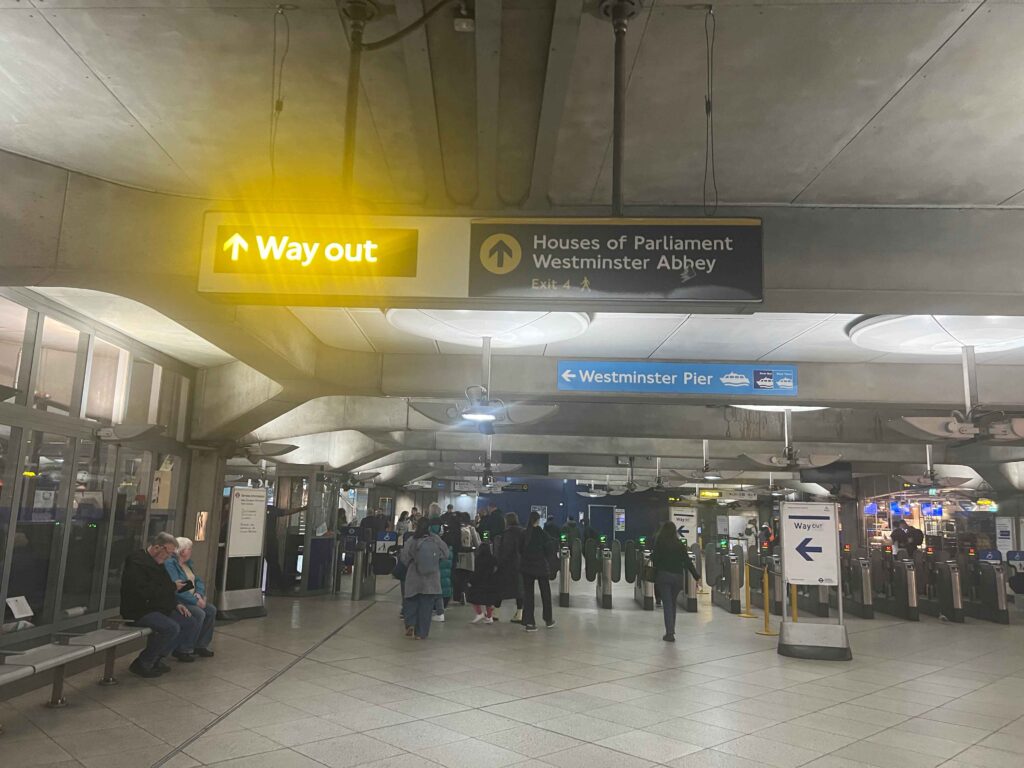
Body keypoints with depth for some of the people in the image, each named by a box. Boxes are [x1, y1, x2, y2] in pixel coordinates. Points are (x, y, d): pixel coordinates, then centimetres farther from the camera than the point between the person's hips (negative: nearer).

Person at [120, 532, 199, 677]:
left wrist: (176, 604, 7)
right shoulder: (136, 563, -16)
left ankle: (156, 659, 6)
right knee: (171, 627, -30)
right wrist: (173, 587, -20)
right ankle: (142, 664, -14)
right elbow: (144, 592, -27)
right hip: (138, 612, -10)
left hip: (157, 609, 10)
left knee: (189, 622, 3)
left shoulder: (157, 563, 16)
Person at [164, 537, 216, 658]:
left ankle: (201, 645, 5)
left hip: (191, 600, 9)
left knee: (211, 610, -5)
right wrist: (195, 601, -22)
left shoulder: (188, 563, 14)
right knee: (199, 614, -26)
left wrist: (199, 594, -7)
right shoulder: (170, 563, -16)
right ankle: (184, 650, -13)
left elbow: (199, 581, 15)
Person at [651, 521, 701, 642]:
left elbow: (654, 559, -4)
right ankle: (671, 631, 25)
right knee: (672, 603, 17)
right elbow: (687, 562, 2)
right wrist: (697, 577, 2)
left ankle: (670, 633, -7)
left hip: (663, 575, -3)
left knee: (667, 604, -1)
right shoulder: (679, 544, 6)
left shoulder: (659, 543, -2)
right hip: (678, 576, 3)